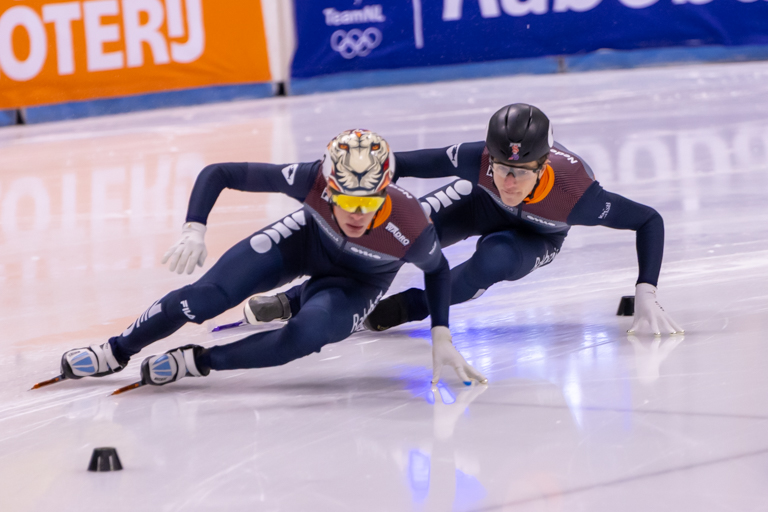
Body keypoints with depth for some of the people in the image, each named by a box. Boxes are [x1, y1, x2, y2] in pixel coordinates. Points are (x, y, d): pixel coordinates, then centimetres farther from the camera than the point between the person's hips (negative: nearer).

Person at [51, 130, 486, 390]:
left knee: (303, 336, -30)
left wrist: (442, 338, -16)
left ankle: (198, 362, -9)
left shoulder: (410, 229, -39)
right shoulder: (313, 181, -38)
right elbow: (218, 174, -29)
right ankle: (116, 353, 7)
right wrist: (195, 231, -41)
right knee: (208, 296, -14)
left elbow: (438, 270, -13)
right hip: (306, 240, 1)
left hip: (357, 283, -1)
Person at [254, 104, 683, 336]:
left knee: (493, 261, -34)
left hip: (535, 236, -1)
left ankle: (410, 307, -9)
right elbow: (407, 164, -27)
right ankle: (296, 300, 3)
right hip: (480, 203, 1)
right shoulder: (478, 160, -39)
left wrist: (646, 295, -38)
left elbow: (649, 220, -33)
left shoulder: (575, 194, -43)